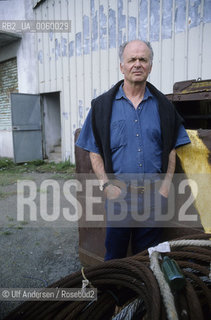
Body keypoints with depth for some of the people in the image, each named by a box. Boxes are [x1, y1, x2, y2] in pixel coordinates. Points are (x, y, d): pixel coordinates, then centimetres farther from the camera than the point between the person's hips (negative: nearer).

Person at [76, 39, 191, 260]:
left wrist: (166, 184, -3)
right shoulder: (103, 105, 1)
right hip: (118, 192, -1)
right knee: (115, 254, 14)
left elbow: (171, 149, 8)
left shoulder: (163, 105, 7)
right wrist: (106, 184, -9)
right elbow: (95, 152, 1)